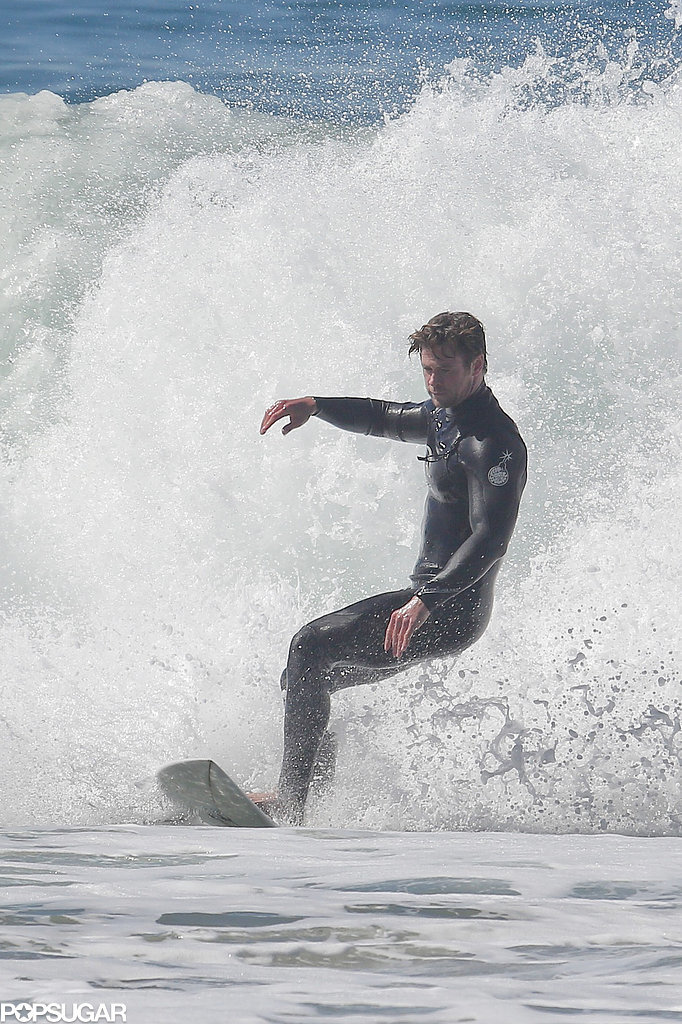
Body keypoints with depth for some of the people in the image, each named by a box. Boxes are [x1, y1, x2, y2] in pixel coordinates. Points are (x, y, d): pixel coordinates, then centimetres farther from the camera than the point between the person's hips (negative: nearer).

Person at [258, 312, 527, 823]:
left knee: (313, 646, -22)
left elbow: (491, 538, -27)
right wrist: (316, 406, 13)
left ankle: (289, 805, -27)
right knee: (306, 674, 15)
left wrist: (426, 600, -37)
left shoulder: (494, 442, -17)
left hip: (452, 610, -10)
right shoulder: (445, 417, 12)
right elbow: (383, 419, 30)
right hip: (430, 597, 10)